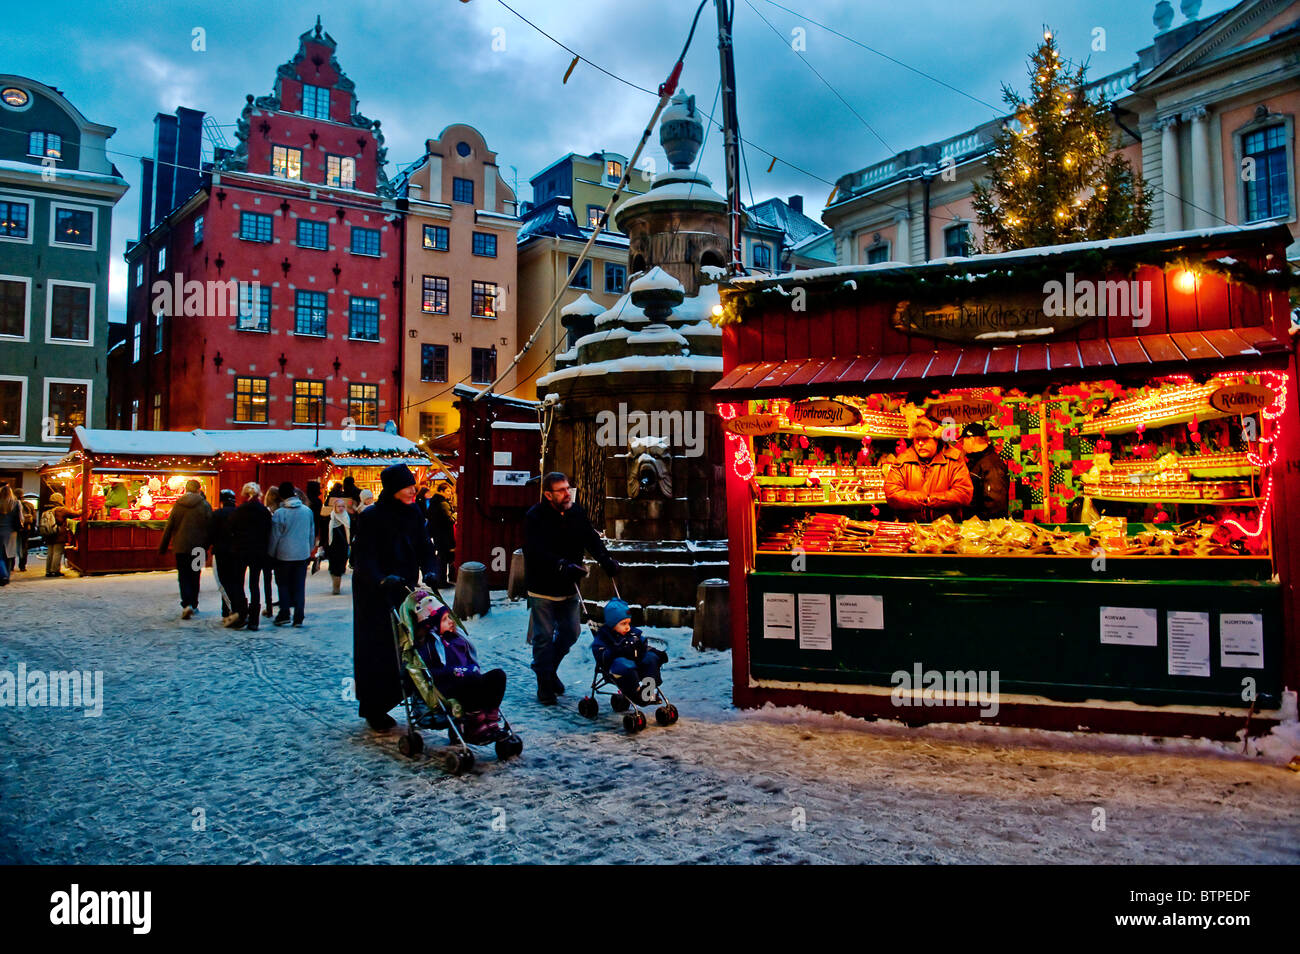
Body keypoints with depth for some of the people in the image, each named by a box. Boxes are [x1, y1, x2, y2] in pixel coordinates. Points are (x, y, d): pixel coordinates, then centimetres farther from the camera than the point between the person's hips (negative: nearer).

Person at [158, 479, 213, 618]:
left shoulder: (177, 505, 1)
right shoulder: (205, 505, -4)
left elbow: (169, 527, 4)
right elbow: (210, 527, -3)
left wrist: (162, 548, 11)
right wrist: (207, 546, 8)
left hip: (181, 547, 0)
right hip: (198, 548, 0)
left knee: (183, 577, 3)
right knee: (195, 576, 12)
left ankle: (187, 604, -14)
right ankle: (193, 605, 18)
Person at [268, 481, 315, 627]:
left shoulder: (279, 513, -12)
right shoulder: (307, 511, 0)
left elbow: (275, 536, -6)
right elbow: (312, 533, 9)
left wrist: (271, 554, 7)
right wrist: (310, 550, 21)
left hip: (284, 555, -3)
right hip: (303, 554, 3)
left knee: (283, 584, 12)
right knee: (300, 586, 7)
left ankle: (284, 613, 6)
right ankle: (298, 617, 6)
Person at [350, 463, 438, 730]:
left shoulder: (413, 513, 6)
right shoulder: (370, 518, -11)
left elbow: (425, 548, 5)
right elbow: (362, 559, -17)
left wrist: (430, 572, -14)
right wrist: (381, 580, -33)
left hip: (405, 591, 5)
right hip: (375, 597, -5)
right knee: (376, 650, 1)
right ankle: (373, 709, 13)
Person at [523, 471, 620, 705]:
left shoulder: (576, 512, 0)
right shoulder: (535, 516, -16)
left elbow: (591, 537, -3)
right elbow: (537, 552, -27)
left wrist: (605, 559, -20)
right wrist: (562, 566, -40)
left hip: (568, 588, 5)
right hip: (542, 588, -5)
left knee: (570, 633, 12)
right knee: (544, 636, 2)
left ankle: (549, 668, 36)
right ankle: (544, 684, 17)